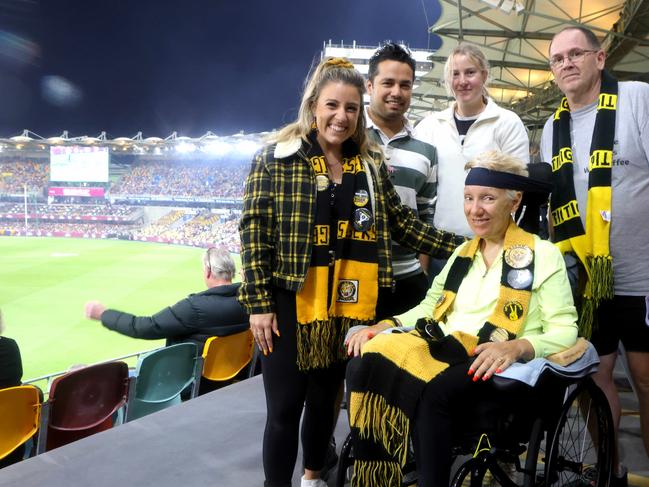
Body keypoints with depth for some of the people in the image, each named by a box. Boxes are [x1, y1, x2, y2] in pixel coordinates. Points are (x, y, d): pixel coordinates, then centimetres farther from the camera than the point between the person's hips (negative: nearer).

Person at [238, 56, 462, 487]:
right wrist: (259, 304, -12)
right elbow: (254, 232, -8)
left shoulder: (371, 163, 6)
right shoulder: (276, 158, -7)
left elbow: (400, 220, 11)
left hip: (349, 305, 4)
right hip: (292, 305, -4)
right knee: (285, 409, 2)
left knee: (325, 399, 19)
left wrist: (458, 247, 4)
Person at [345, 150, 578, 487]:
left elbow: (565, 331, -3)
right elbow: (430, 307, 26)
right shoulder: (463, 252, 24)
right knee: (364, 364, -24)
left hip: (493, 365, -5)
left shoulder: (542, 254, 4)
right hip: (442, 348, 6)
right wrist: (384, 325, 7)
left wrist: (517, 346, -24)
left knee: (432, 390, -38)